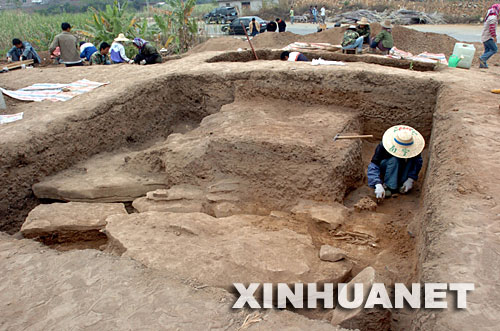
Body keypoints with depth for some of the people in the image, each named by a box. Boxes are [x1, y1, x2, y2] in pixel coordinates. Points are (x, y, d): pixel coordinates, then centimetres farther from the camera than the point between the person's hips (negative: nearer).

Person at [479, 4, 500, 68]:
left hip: (484, 37, 10)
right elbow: (492, 28, -23)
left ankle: (482, 64, 10)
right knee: (494, 49, -7)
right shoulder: (493, 17, -17)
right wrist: (494, 36, -20)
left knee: (487, 50, 12)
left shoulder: (489, 16, 15)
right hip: (488, 37, -10)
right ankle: (482, 58, -13)